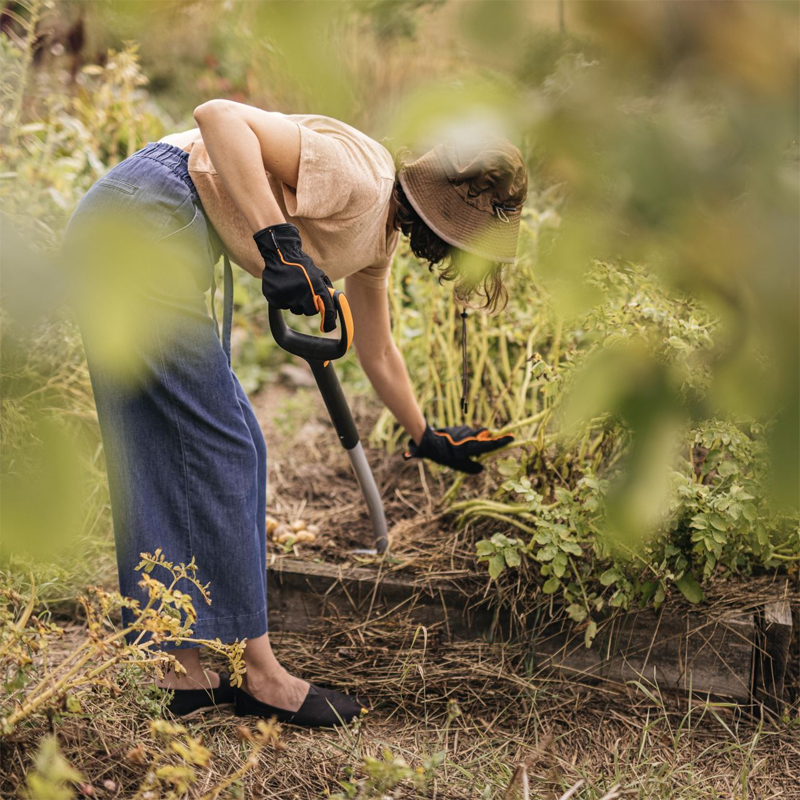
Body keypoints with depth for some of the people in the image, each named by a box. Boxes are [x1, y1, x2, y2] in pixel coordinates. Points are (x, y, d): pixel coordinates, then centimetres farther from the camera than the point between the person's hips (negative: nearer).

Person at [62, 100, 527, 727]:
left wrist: (428, 440, 39)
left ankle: (188, 672, 16)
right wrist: (279, 244, -30)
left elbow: (377, 352, 28)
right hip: (140, 222, -10)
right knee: (219, 446, -6)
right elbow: (219, 115, -24)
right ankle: (256, 673, 4)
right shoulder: (357, 180, -15)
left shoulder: (379, 238, 14)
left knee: (169, 452, 9)